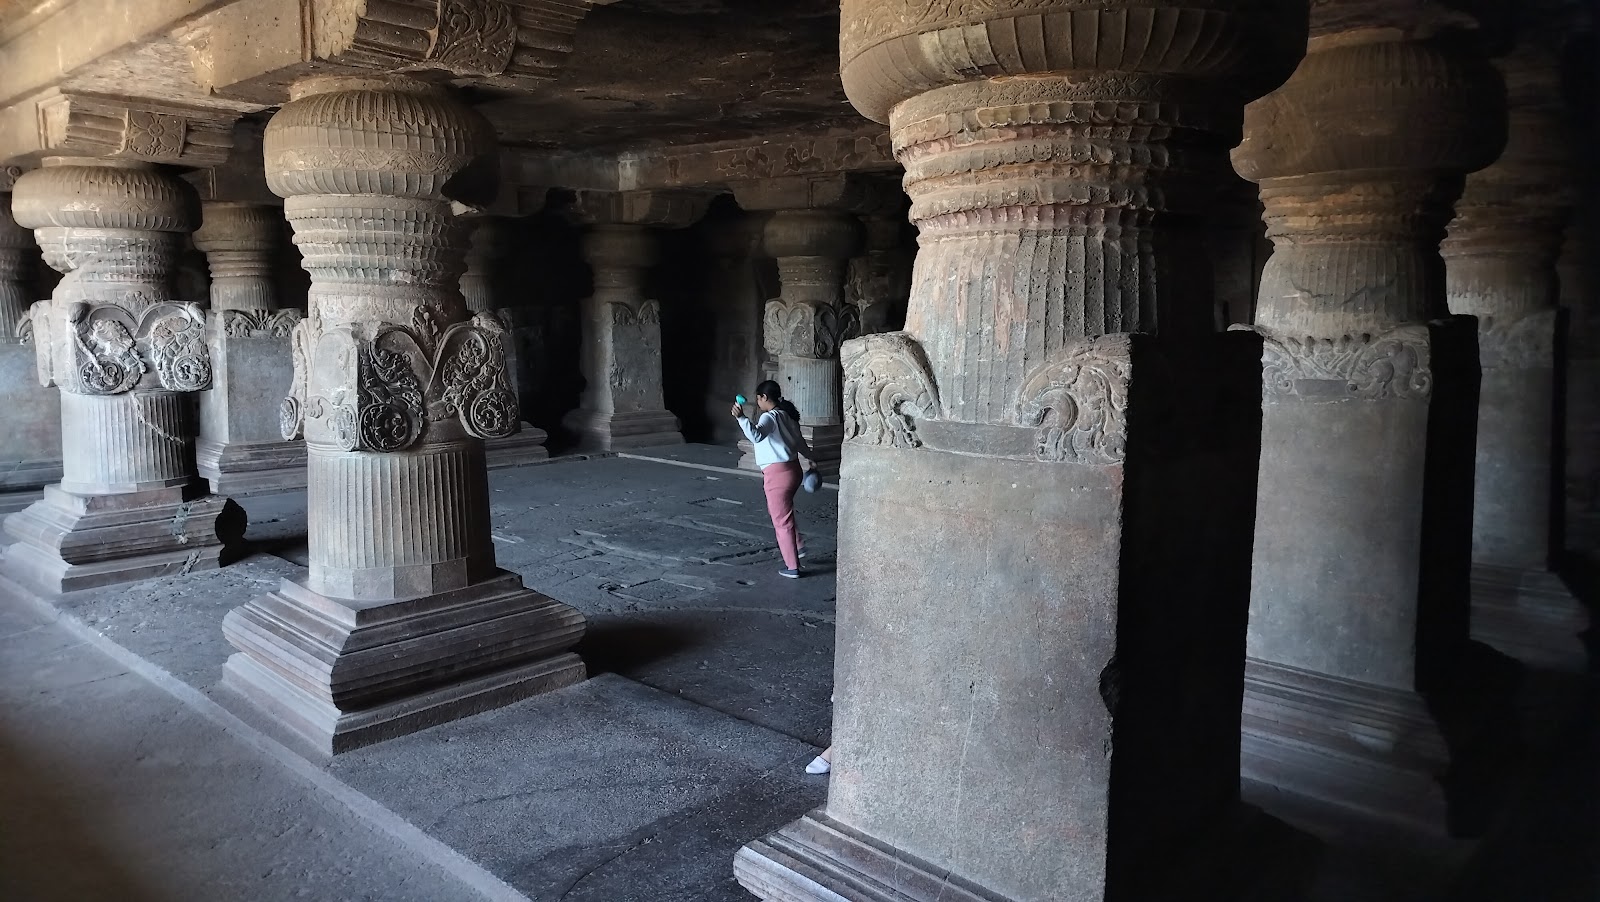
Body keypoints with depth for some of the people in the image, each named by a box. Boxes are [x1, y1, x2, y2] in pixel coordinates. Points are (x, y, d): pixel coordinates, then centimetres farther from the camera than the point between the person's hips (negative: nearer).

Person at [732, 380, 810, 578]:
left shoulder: (770, 417, -15)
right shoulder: (787, 415, 12)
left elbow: (756, 436, -35)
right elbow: (799, 441, 23)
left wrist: (741, 418, -45)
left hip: (777, 473, -9)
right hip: (793, 469, 9)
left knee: (782, 520, 0)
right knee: (780, 512, 29)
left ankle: (792, 567, 6)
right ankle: (798, 546, 33)